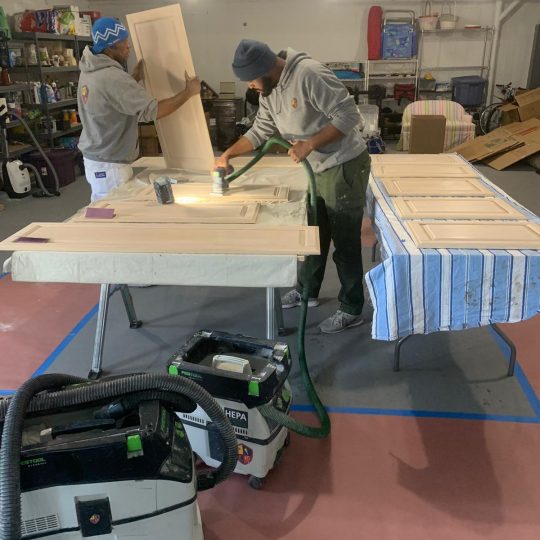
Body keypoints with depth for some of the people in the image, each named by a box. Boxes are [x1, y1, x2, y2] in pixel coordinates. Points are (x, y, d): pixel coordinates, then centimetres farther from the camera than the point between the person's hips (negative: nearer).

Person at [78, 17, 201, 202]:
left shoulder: (89, 72, 7)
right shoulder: (113, 77, -24)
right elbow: (153, 111, -26)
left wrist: (136, 78, 16)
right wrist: (188, 92, -15)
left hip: (95, 159, 10)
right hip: (110, 166, -9)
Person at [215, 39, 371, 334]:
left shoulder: (309, 74, -24)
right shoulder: (269, 89, 3)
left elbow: (348, 115, -25)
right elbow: (260, 130, 12)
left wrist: (309, 144, -28)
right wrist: (227, 154, 3)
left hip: (345, 166, -9)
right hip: (319, 169, 9)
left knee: (345, 241, 0)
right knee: (313, 233, 20)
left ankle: (351, 310, 15)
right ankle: (306, 291, 39)